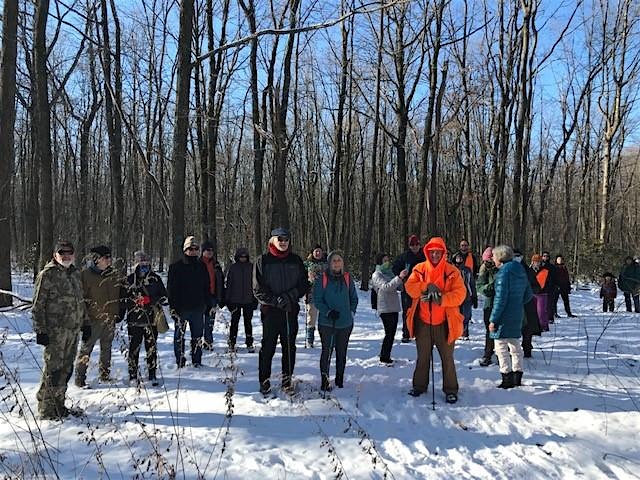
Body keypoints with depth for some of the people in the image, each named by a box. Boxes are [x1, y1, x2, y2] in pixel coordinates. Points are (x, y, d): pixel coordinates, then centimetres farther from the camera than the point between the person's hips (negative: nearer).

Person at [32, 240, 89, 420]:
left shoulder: (75, 274, 16)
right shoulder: (47, 275, -7)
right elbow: (38, 305, -9)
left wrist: (85, 323, 21)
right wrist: (40, 330, -13)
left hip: (73, 330, 7)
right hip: (55, 331, -7)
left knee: (66, 369, 11)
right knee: (53, 369, -5)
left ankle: (59, 405, 22)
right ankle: (46, 410, 6)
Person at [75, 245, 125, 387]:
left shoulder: (115, 275, 8)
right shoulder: (85, 274, -8)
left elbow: (121, 296, 17)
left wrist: (120, 313, 11)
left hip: (110, 319, 5)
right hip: (92, 319, -5)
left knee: (106, 348, 15)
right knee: (86, 348, -3)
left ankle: (104, 375, 27)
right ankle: (80, 378, 6)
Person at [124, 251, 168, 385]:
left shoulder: (155, 278, 5)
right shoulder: (129, 279, 3)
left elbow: (164, 296, 8)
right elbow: (123, 297, 8)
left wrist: (154, 302, -7)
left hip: (151, 320, 1)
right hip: (134, 320, -1)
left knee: (152, 348, 4)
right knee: (134, 348, 2)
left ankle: (152, 374, 14)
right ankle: (133, 374, 15)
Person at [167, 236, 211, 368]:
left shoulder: (202, 267, 9)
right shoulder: (176, 267, -1)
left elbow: (207, 287, 14)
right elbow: (171, 288, -3)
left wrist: (208, 304, 7)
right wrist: (173, 306, -9)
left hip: (198, 308, 3)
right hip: (181, 307, -3)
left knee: (197, 336, 7)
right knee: (179, 336, 4)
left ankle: (197, 361, 16)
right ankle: (180, 362, 12)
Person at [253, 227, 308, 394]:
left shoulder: (296, 261, 7)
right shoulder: (263, 261, -1)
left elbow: (304, 284, 7)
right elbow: (258, 290, -3)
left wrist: (290, 296, -10)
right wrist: (275, 300, -15)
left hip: (291, 311, 3)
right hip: (270, 310, -2)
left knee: (289, 347, 9)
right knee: (268, 347, 3)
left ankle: (287, 378, 20)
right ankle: (264, 380, 14)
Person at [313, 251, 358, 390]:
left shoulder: (347, 278, 5)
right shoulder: (322, 279, -4)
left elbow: (354, 298, 15)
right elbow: (317, 300, -5)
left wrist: (351, 312, 4)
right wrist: (328, 312, -16)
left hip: (345, 323, 3)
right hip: (327, 323, -3)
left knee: (342, 353, 11)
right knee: (327, 352, -3)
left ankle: (340, 380, 23)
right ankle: (324, 381, 5)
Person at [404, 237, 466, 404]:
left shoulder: (452, 271, -4)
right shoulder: (419, 269, 2)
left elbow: (460, 294, -12)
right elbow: (409, 287, -8)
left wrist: (441, 299, -24)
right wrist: (427, 287, -22)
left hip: (444, 322, -2)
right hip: (423, 321, 2)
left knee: (447, 357, 6)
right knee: (422, 357, 16)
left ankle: (450, 389, 19)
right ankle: (419, 385, 31)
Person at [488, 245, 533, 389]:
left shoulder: (503, 272, -16)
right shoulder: (521, 271, 10)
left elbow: (501, 298, -20)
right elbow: (529, 294, 15)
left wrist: (493, 319, -16)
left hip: (505, 316, -9)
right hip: (518, 315, 9)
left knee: (501, 347, 0)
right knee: (515, 346, 16)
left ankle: (507, 379, 2)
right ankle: (517, 378, 24)